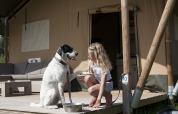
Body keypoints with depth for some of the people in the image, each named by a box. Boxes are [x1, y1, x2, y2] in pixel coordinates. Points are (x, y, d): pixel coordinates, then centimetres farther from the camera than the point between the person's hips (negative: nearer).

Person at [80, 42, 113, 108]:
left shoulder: (103, 65, -28)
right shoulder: (91, 62, -9)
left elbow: (103, 83, -32)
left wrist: (98, 100, -36)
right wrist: (85, 79, -14)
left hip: (107, 84, -6)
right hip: (97, 82, 6)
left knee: (91, 90, -32)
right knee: (87, 77, -26)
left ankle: (107, 95, -3)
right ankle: (95, 97, -5)